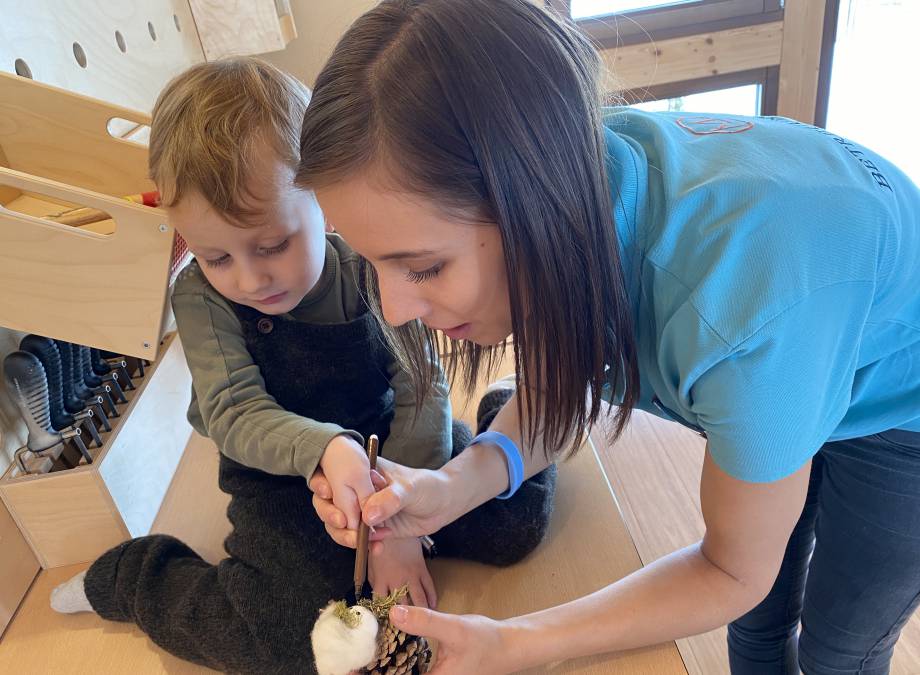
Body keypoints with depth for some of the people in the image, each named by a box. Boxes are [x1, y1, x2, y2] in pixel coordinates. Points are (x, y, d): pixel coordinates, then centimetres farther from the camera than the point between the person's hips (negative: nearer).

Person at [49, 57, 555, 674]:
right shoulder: (201, 296, -15)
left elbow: (422, 390, -17)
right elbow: (233, 413, -20)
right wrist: (324, 449, -41)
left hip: (385, 442, 1)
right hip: (281, 475, 0)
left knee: (516, 520, -15)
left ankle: (499, 416, 17)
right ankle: (127, 577, 5)